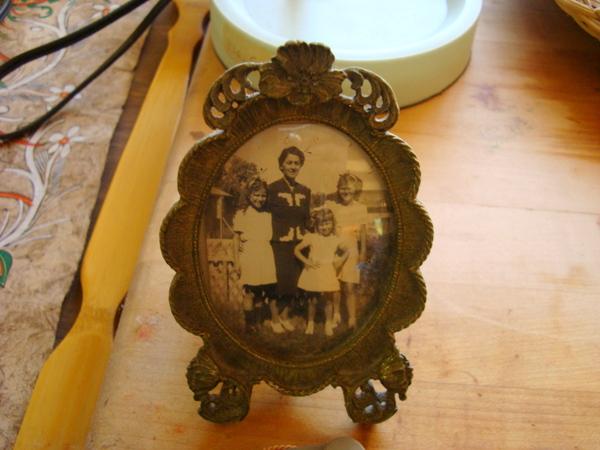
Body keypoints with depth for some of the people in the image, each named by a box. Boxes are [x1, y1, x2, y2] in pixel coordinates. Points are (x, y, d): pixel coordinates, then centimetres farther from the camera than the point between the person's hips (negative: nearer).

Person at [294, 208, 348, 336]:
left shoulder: (336, 240, 2)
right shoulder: (311, 238, -5)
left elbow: (346, 252, 18)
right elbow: (296, 250, -1)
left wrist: (340, 260, 2)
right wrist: (306, 261, -10)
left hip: (328, 274, 1)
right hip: (313, 273, -1)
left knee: (328, 300, 8)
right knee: (313, 300, 8)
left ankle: (328, 324, 23)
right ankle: (310, 323, 25)